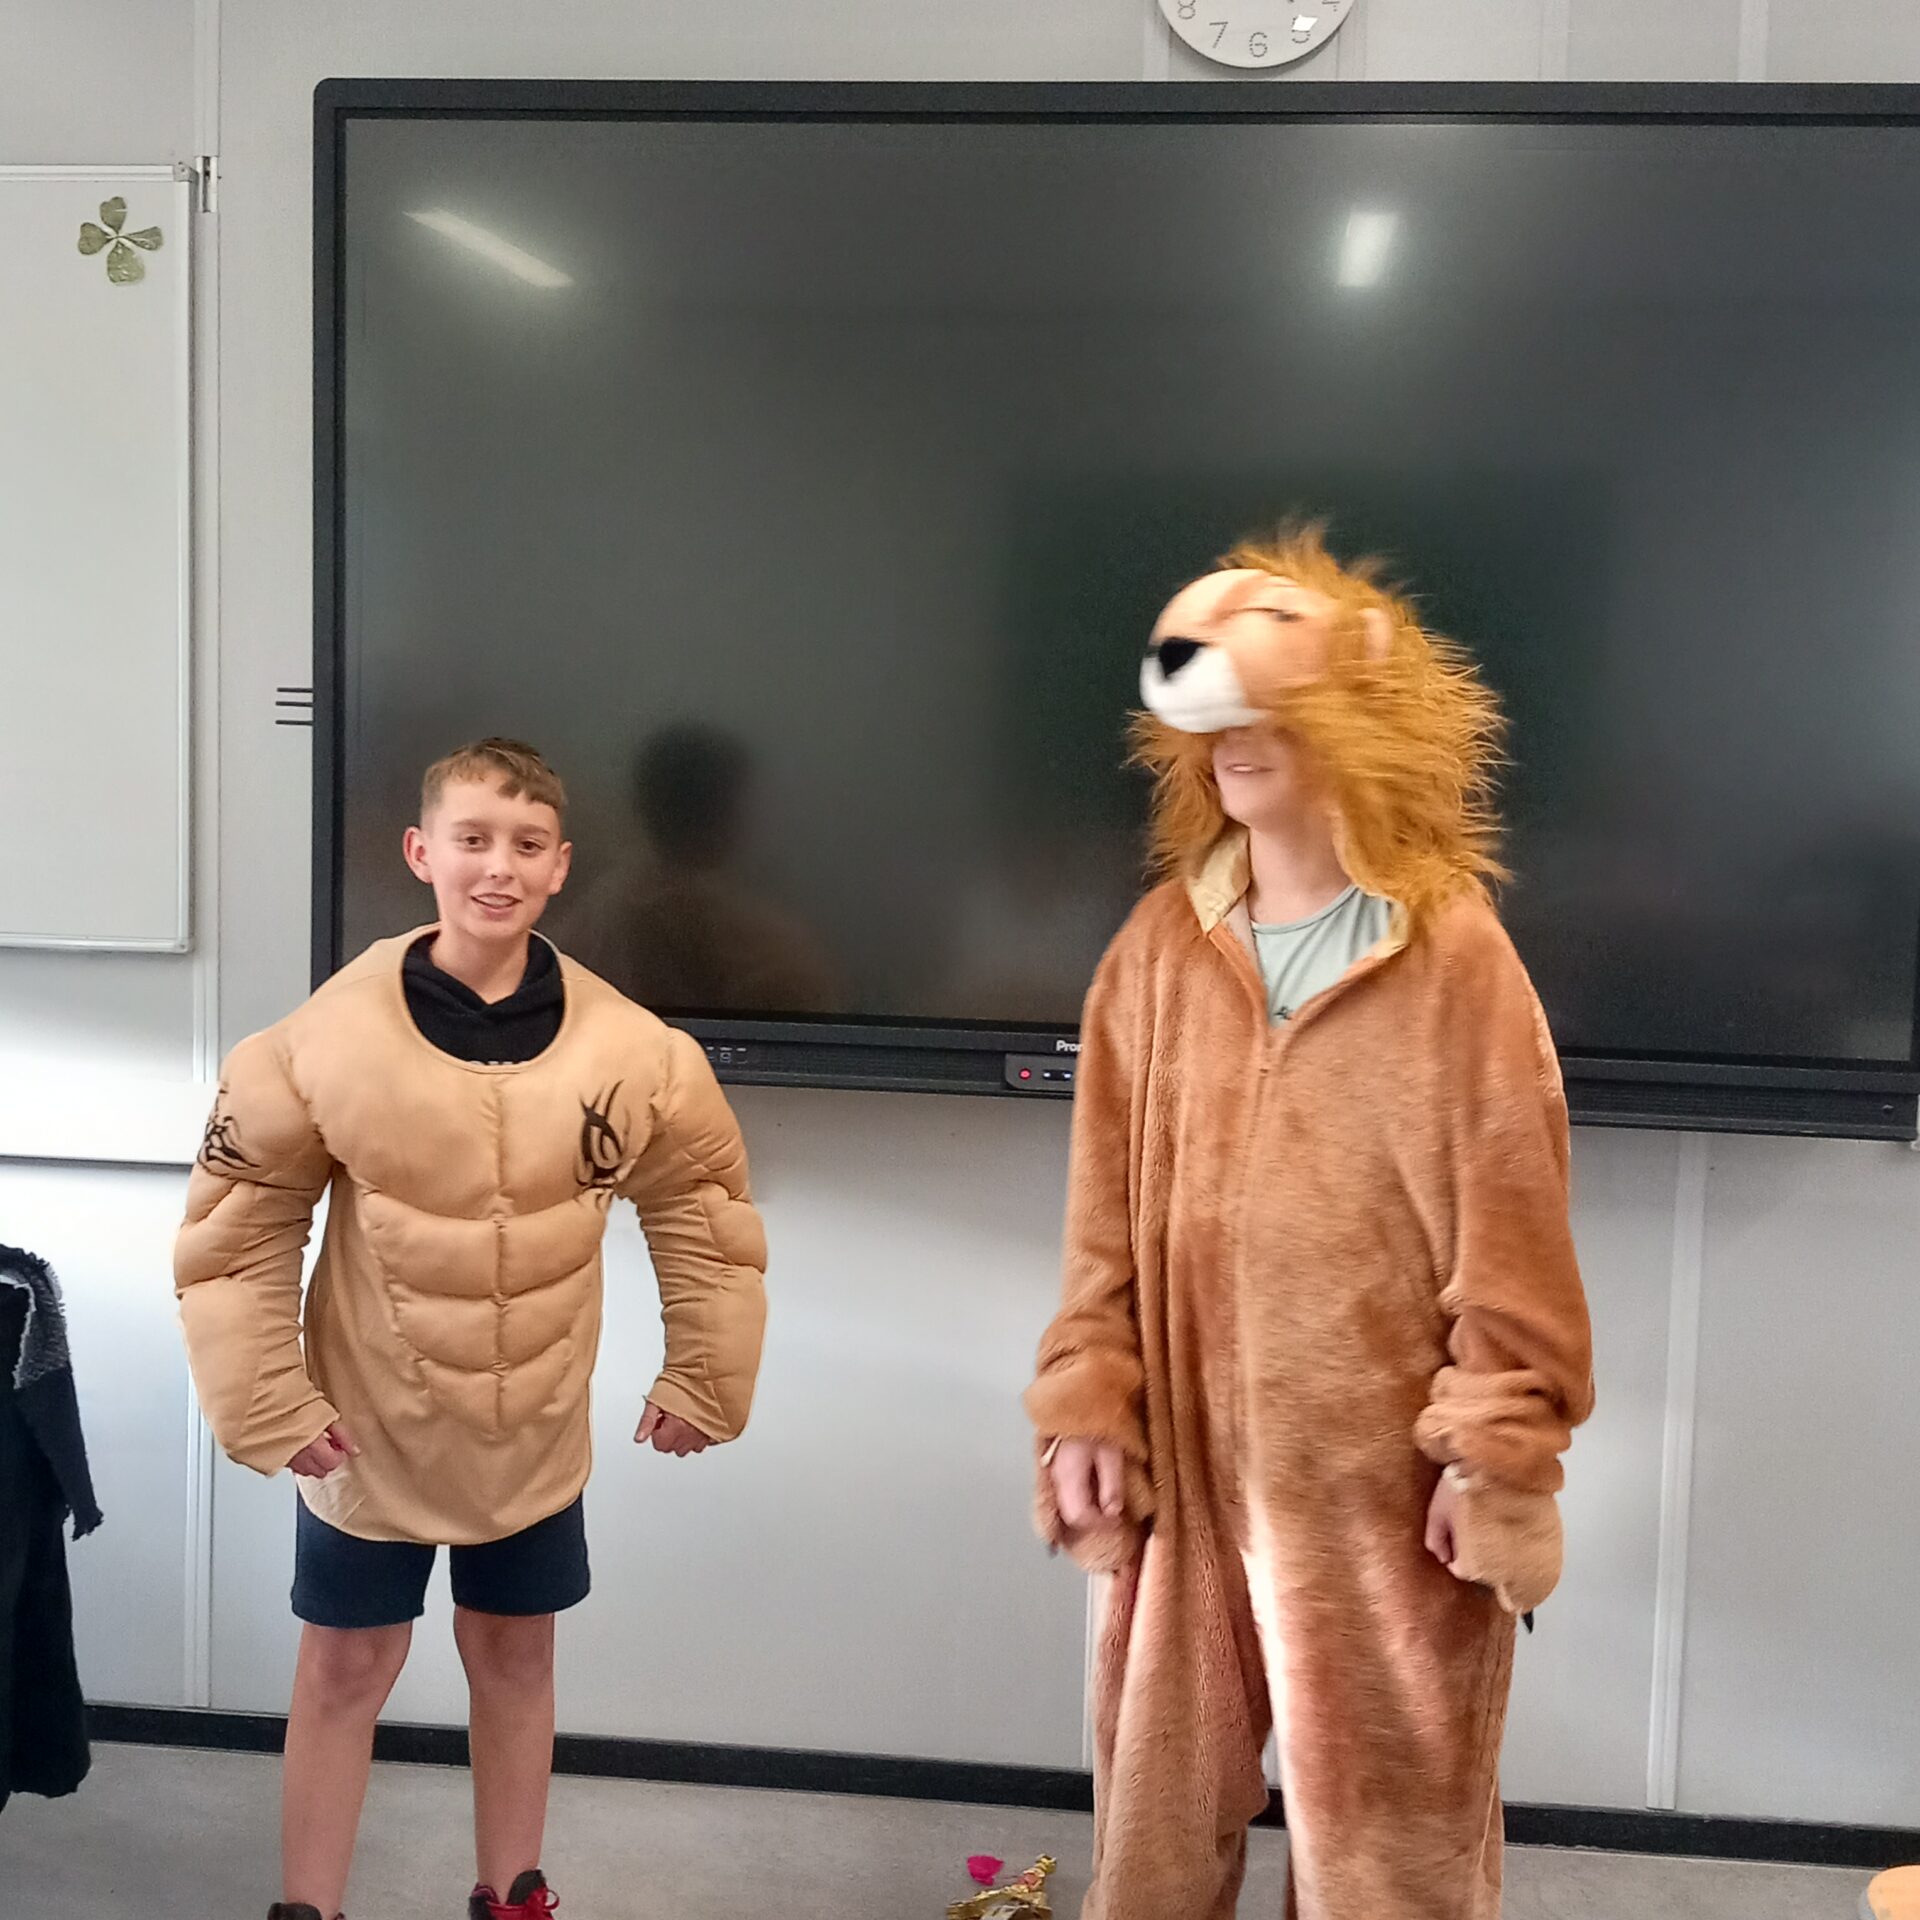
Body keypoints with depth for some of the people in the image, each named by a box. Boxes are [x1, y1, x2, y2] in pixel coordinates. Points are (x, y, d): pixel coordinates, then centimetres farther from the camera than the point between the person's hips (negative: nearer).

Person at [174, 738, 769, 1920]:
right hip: (367, 1431, -1)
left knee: (516, 1659, 18)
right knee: (347, 1669, 13)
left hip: (536, 1434, 2)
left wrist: (704, 1381, 2)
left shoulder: (627, 1050, -13)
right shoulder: (330, 1037, -17)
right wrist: (268, 1401, -11)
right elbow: (239, 1225, -9)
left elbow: (704, 1210, 0)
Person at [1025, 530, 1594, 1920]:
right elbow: (1109, 1212, 5)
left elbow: (1509, 1229, -8)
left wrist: (1497, 1454, -9)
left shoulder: (1451, 951, -10)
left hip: (1384, 1467, -3)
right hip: (1193, 1454, 4)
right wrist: (1089, 1408, 2)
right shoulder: (1160, 948, 2)